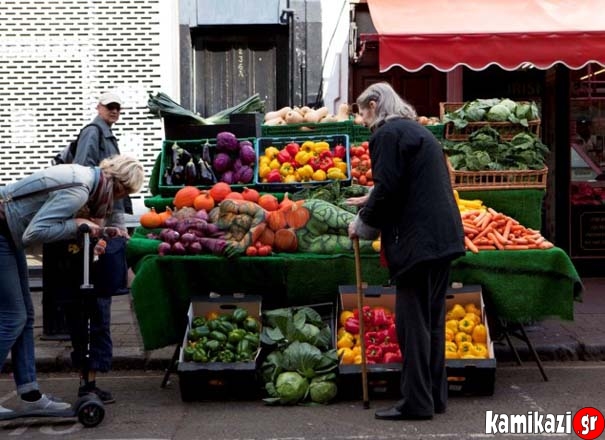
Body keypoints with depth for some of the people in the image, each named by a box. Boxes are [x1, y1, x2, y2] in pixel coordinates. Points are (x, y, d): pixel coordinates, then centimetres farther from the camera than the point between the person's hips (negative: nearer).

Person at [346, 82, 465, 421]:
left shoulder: (387, 134, -9)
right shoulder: (418, 131, 20)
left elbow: (388, 189, -16)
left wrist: (363, 225, -2)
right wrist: (371, 202, 32)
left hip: (417, 240, -9)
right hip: (443, 236, 9)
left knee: (413, 321, -4)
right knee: (432, 319, 14)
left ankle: (416, 403, -1)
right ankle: (435, 395, 20)